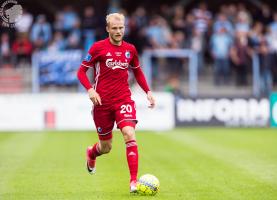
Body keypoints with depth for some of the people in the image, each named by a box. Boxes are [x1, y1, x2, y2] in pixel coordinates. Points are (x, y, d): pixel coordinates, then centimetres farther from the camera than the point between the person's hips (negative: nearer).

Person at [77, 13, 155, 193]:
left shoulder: (130, 49, 6)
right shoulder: (98, 47, -5)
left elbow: (138, 72, 22)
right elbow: (81, 72, -1)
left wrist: (148, 91, 10)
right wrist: (90, 89, -18)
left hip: (124, 100, 2)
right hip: (102, 102, -1)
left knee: (129, 134, -23)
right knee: (106, 147, 9)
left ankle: (134, 181, -22)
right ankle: (92, 153, 48)